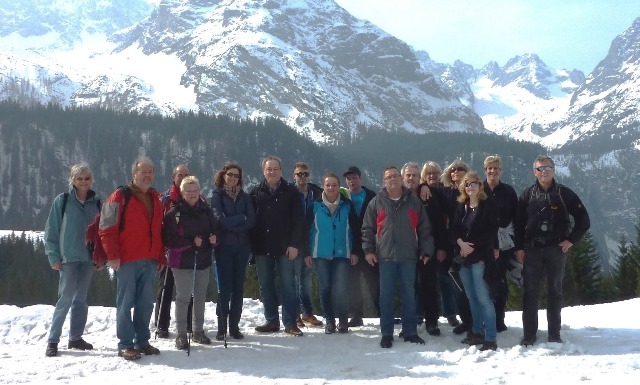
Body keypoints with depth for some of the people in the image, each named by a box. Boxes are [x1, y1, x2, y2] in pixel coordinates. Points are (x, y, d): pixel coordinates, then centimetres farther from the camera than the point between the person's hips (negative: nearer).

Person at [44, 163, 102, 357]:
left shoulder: (96, 202, 8)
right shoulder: (62, 200, -4)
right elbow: (51, 230, -3)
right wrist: (54, 257, -8)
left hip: (88, 259, 4)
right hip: (68, 258, -4)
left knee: (81, 299, 10)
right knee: (66, 298, -7)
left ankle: (76, 337, 21)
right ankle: (53, 340, 2)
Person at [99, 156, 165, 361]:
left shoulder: (155, 199, 15)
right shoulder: (120, 197, -6)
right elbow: (107, 228, -10)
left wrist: (161, 257, 16)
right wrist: (113, 255, -14)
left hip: (149, 260, 6)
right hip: (127, 260, -6)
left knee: (145, 304, 11)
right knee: (126, 303, -1)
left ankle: (142, 341, 21)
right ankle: (125, 345, 6)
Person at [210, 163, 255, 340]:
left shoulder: (245, 197, 11)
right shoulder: (217, 196, 2)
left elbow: (251, 220, -2)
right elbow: (221, 220, -12)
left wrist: (232, 224, -12)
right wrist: (242, 218, -4)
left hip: (242, 246, 3)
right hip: (224, 246, -3)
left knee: (238, 287, 5)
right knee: (224, 287, -3)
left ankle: (234, 326, 12)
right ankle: (222, 327, 6)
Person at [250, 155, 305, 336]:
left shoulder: (291, 192, 1)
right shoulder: (256, 193, 7)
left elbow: (298, 220, -3)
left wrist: (294, 244, -10)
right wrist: (251, 246, 0)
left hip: (285, 247, -2)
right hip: (262, 247, 3)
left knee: (288, 285, 0)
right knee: (265, 285, 8)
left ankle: (290, 323, 7)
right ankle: (271, 321, 19)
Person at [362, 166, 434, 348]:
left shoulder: (414, 202, 8)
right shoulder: (376, 202, 5)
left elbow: (424, 228, 9)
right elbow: (368, 228, 6)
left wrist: (426, 250, 3)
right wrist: (368, 250, -3)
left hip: (408, 256, 1)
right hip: (385, 256, -1)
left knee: (409, 294, 7)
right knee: (386, 296, 2)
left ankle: (410, 332, 17)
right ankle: (386, 334, 10)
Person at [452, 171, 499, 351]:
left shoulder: (488, 205, -3)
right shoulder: (461, 206, 13)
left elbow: (491, 231, -8)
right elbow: (454, 228, 8)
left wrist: (473, 246, -12)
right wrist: (461, 243, -10)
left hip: (481, 256, -6)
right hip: (464, 256, 6)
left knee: (483, 297, -10)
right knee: (472, 297, 12)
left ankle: (490, 339, -7)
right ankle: (477, 332, 23)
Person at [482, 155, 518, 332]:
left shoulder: (508, 191, 7)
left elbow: (516, 218, 7)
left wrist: (517, 244, 1)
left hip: (504, 244, 1)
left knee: (500, 281, 3)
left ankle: (499, 320, 12)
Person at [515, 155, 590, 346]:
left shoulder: (564, 193, 1)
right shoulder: (528, 194, 5)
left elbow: (583, 220, 5)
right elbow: (518, 223, 6)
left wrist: (571, 240, -2)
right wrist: (519, 248, 0)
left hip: (556, 249, 0)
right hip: (532, 250, 1)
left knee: (555, 291, 7)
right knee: (530, 291, 0)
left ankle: (554, 335, 15)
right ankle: (529, 334, 7)